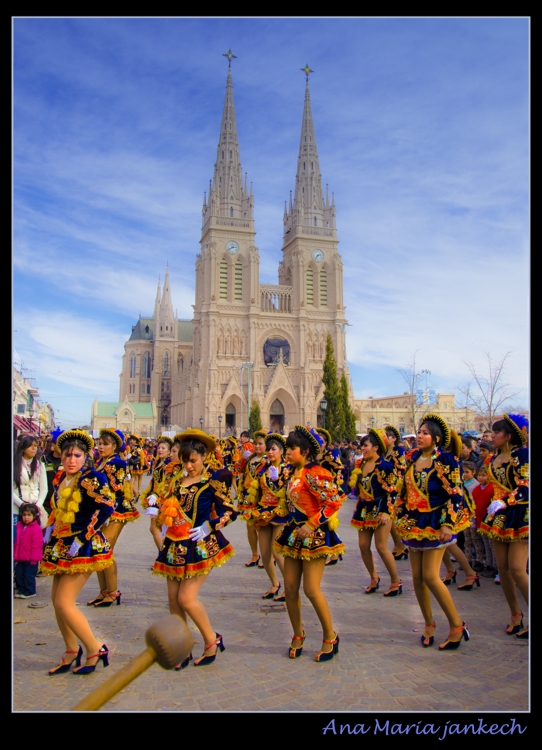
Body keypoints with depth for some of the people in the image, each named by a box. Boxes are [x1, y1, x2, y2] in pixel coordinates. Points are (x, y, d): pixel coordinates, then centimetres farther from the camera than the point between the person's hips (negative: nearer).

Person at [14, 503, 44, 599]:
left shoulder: (36, 529, -15)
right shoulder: (20, 526, 8)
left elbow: (37, 545, -16)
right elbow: (17, 543, 14)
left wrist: (34, 558, -16)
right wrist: (15, 556, 13)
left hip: (31, 559, -7)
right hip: (20, 558, 7)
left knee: (29, 575, 1)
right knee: (18, 574, 13)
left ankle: (30, 591, 14)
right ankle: (21, 590, 27)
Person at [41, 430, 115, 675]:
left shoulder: (91, 479, -15)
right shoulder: (60, 477, 8)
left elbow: (107, 507, -26)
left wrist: (83, 537, -24)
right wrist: (50, 528, 11)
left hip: (83, 548, -8)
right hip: (62, 546, 8)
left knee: (64, 602, -8)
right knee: (56, 599, 14)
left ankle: (95, 650, 8)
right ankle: (72, 651, 31)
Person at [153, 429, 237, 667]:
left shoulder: (213, 480, -7)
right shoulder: (179, 481, 12)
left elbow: (228, 512, -8)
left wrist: (208, 527, -19)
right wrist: (164, 517, 5)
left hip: (200, 544, -7)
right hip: (176, 545, 7)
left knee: (187, 597, -9)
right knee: (173, 597, 7)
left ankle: (212, 640, 13)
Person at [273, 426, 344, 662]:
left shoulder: (314, 474, -18)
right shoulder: (291, 473, 9)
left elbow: (335, 500, -24)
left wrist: (311, 524, -22)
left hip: (314, 535, -8)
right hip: (294, 534, 8)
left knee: (311, 589, -6)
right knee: (290, 588, 8)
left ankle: (330, 637, 15)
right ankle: (298, 635, 27)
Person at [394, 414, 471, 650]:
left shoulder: (446, 460, -10)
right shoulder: (413, 459, 7)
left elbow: (455, 494, -13)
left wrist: (448, 524, -20)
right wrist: (400, 516, 15)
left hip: (435, 523, -6)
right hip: (414, 522, 6)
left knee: (430, 576, -10)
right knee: (417, 576, 8)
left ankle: (457, 625, 7)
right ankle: (429, 623, 25)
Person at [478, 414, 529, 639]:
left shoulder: (522, 454, -12)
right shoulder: (494, 458, 10)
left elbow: (525, 487, -19)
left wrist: (503, 502, -27)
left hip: (520, 515, -7)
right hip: (499, 517, 7)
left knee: (517, 568, -12)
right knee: (502, 568, 7)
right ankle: (515, 614, 22)